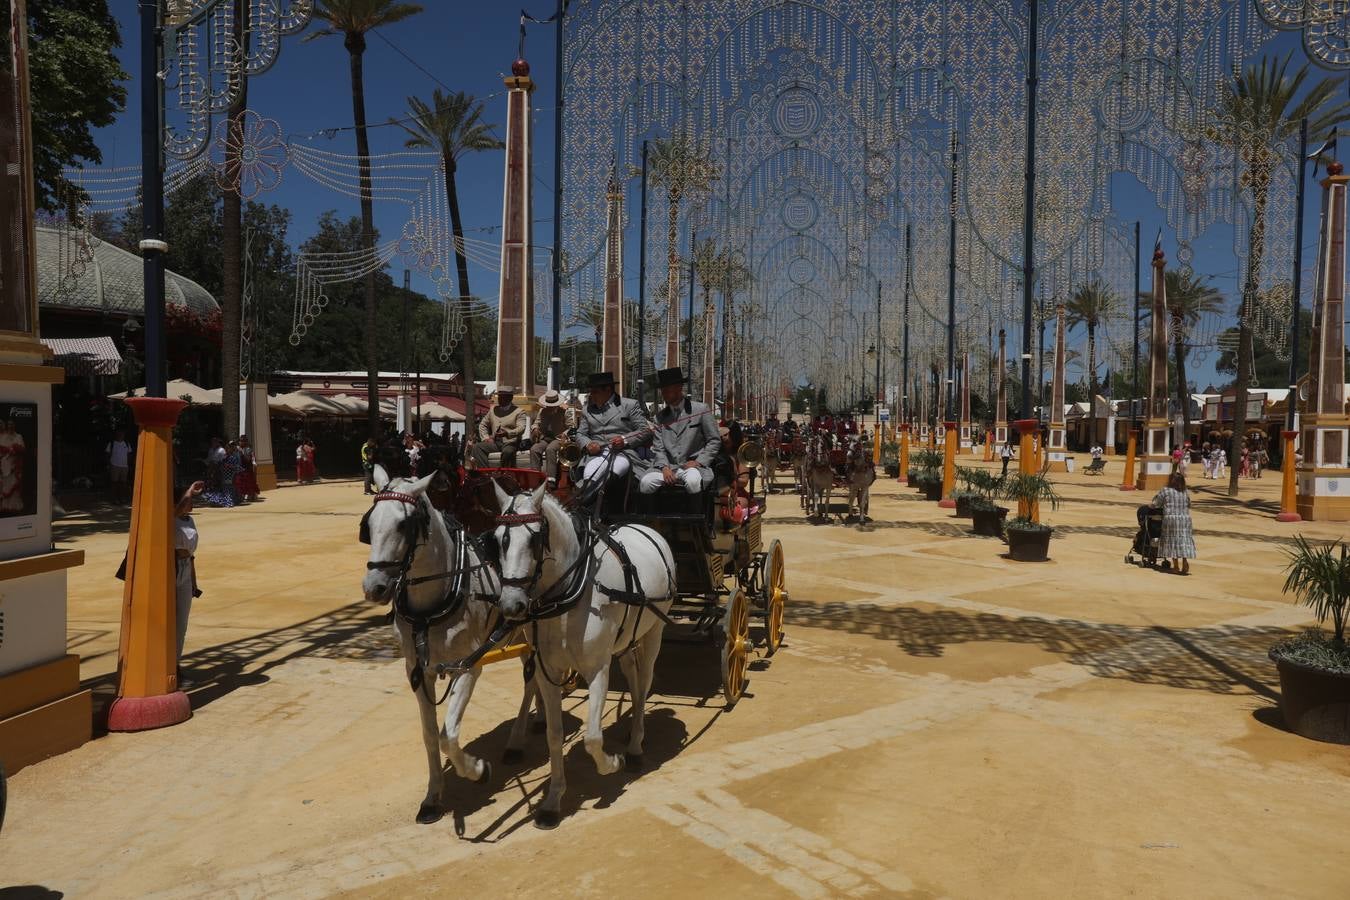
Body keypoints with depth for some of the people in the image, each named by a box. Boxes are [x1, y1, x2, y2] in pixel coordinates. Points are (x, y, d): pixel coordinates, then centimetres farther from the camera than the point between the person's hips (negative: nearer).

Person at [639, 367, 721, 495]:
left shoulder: (701, 409, 3)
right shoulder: (660, 416, 12)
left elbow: (714, 441, 4)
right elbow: (658, 447, 9)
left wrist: (699, 462, -8)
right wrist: (664, 467, -9)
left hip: (694, 465, -3)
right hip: (668, 467, 3)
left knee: (693, 482, -36)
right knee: (645, 483, -24)